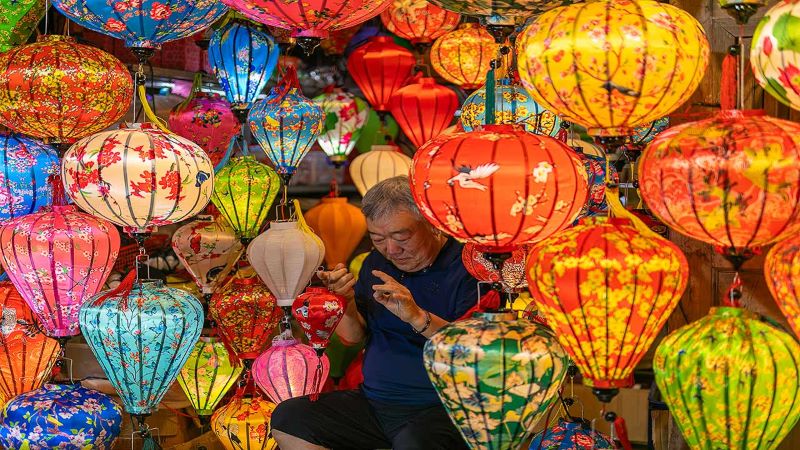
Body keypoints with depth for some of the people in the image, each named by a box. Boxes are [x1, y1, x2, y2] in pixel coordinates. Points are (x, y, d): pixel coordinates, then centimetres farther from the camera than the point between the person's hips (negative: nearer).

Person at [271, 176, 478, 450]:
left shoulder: (466, 264, -9)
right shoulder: (377, 262, 13)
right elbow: (351, 337, 16)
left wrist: (419, 318, -30)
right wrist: (347, 302, -6)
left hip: (440, 407, -7)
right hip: (373, 401, 8)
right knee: (286, 420, -10)